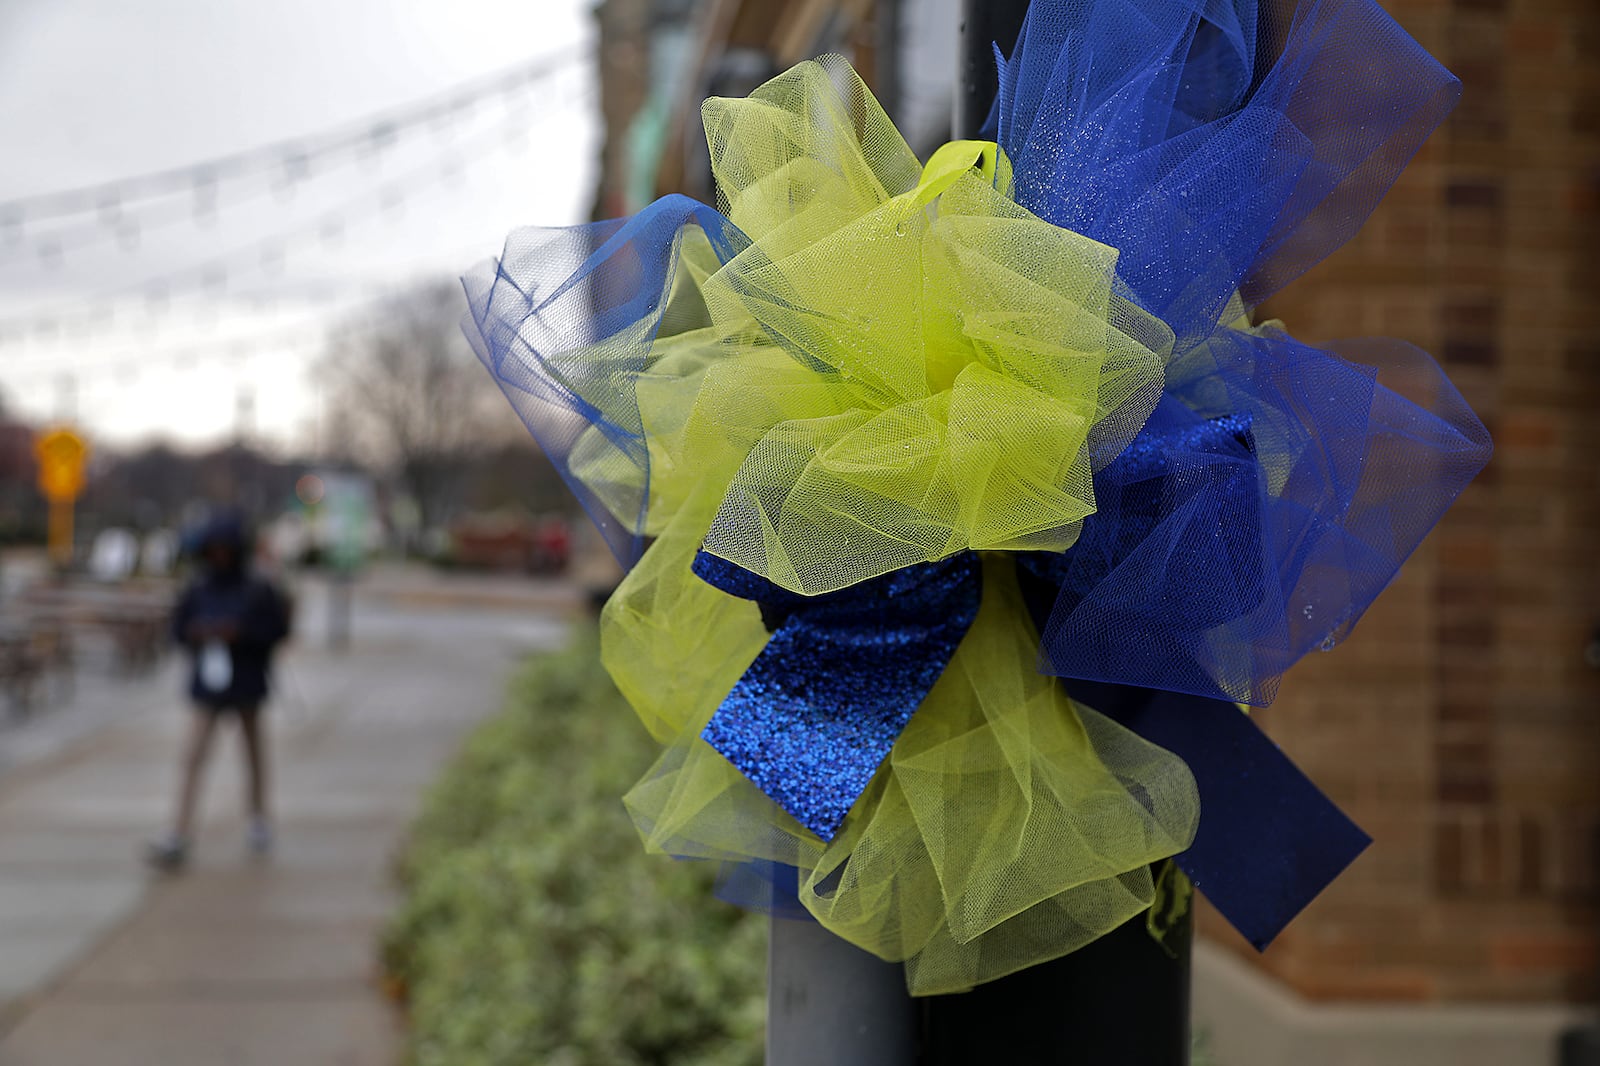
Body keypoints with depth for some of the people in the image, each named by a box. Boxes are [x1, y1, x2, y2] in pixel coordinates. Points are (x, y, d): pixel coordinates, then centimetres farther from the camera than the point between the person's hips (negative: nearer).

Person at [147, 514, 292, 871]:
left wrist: (239, 631, -20)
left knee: (253, 746, 16)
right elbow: (178, 626, 7)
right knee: (194, 755, -8)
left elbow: (278, 629, -7)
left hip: (245, 680, -1)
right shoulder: (198, 590, 1)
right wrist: (197, 634, -14)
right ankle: (179, 836, -14)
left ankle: (259, 818, 35)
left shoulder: (258, 590, -7)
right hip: (207, 683, 1)